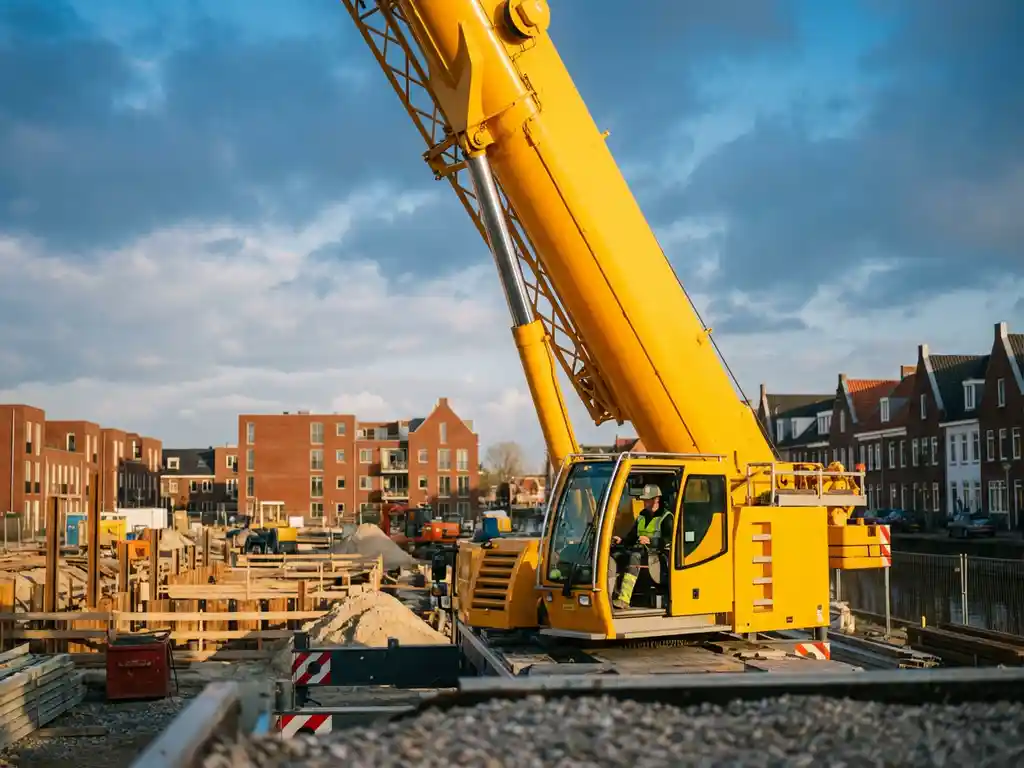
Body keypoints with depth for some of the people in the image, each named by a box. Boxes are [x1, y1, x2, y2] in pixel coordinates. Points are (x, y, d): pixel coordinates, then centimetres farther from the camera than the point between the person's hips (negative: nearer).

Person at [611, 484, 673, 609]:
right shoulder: (642, 516, 23)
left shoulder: (666, 517, 0)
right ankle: (613, 594, -31)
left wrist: (650, 541, -25)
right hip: (639, 550, 7)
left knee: (634, 557, -38)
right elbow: (632, 536, 25)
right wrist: (621, 541, 4)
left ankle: (624, 599, -48)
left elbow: (669, 540, -14)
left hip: (656, 552, -7)